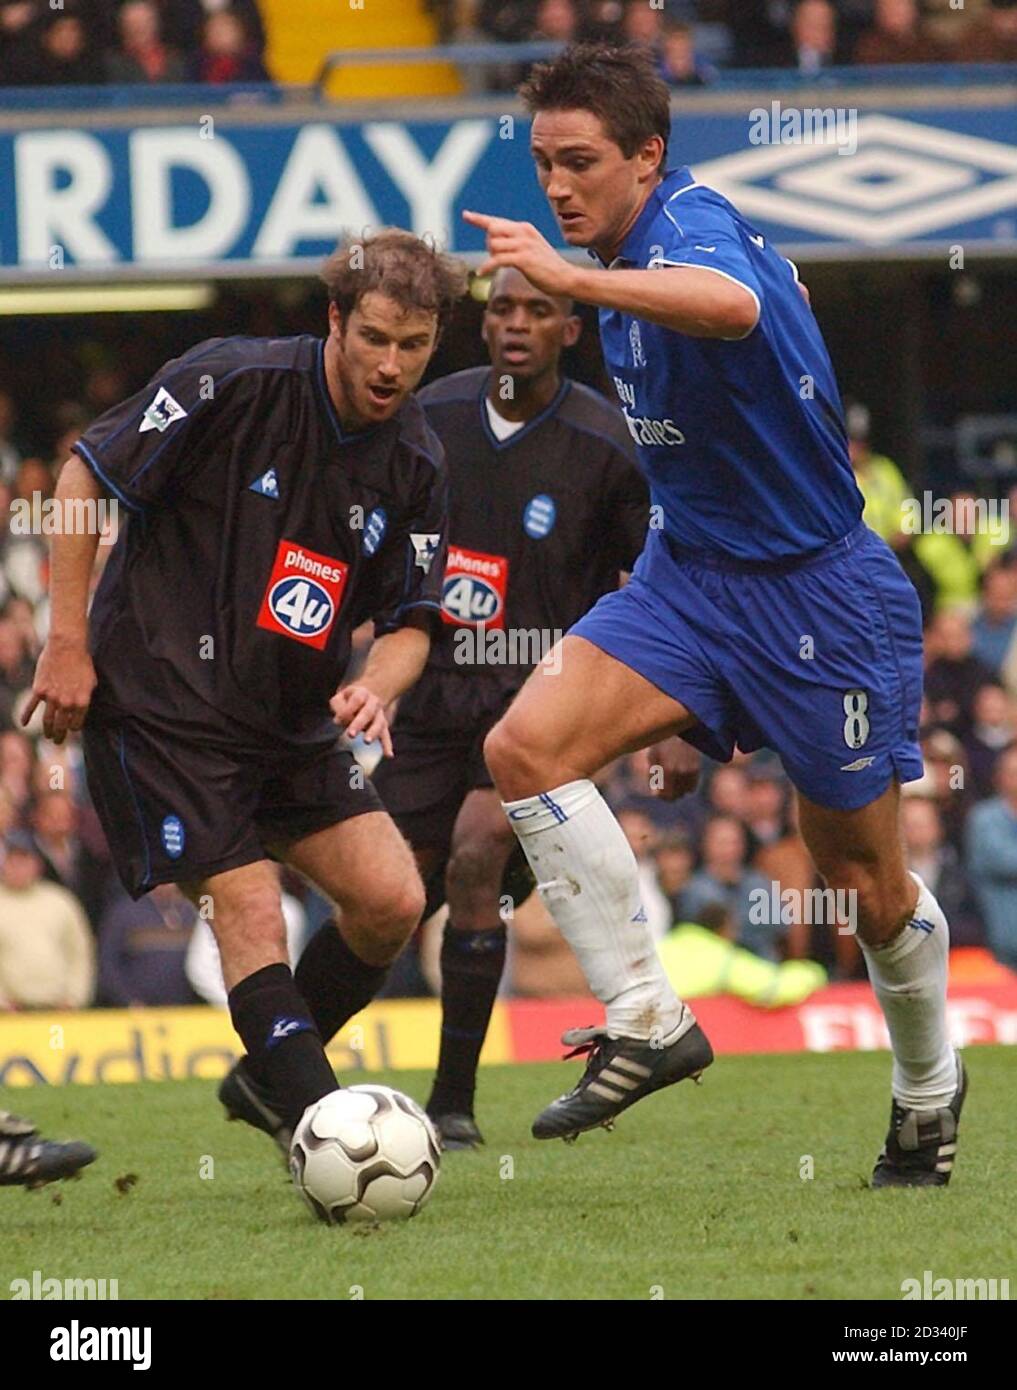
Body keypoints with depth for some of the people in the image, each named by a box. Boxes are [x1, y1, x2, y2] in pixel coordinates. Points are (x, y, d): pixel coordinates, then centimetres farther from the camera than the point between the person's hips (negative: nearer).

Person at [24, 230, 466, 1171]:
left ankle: (268, 1077, 16)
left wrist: (376, 689, -19)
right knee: (252, 917, -16)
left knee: (392, 900, -4)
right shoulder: (235, 384, -15)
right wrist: (69, 643, -11)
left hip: (294, 722, 6)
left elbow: (411, 620, 5)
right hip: (159, 700, -6)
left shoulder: (414, 464, 1)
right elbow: (85, 474, -9)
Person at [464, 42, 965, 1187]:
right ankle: (646, 1023, -13)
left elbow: (731, 307, -49)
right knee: (525, 747, -17)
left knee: (863, 879, 5)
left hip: (819, 589, -8)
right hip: (689, 573, 8)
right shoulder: (633, 268, 5)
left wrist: (570, 278, -61)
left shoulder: (691, 224, -22)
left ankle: (928, 1091, 31)